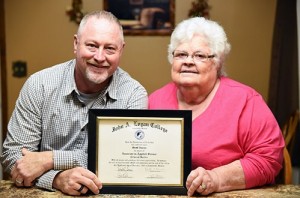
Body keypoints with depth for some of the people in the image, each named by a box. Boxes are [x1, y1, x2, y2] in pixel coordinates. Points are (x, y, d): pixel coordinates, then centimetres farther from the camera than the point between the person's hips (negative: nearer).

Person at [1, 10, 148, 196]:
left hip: (108, 193, 0)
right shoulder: (39, 85, -5)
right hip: (47, 193, 0)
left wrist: (50, 159, -20)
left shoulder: (134, 95, -7)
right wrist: (58, 179, -24)